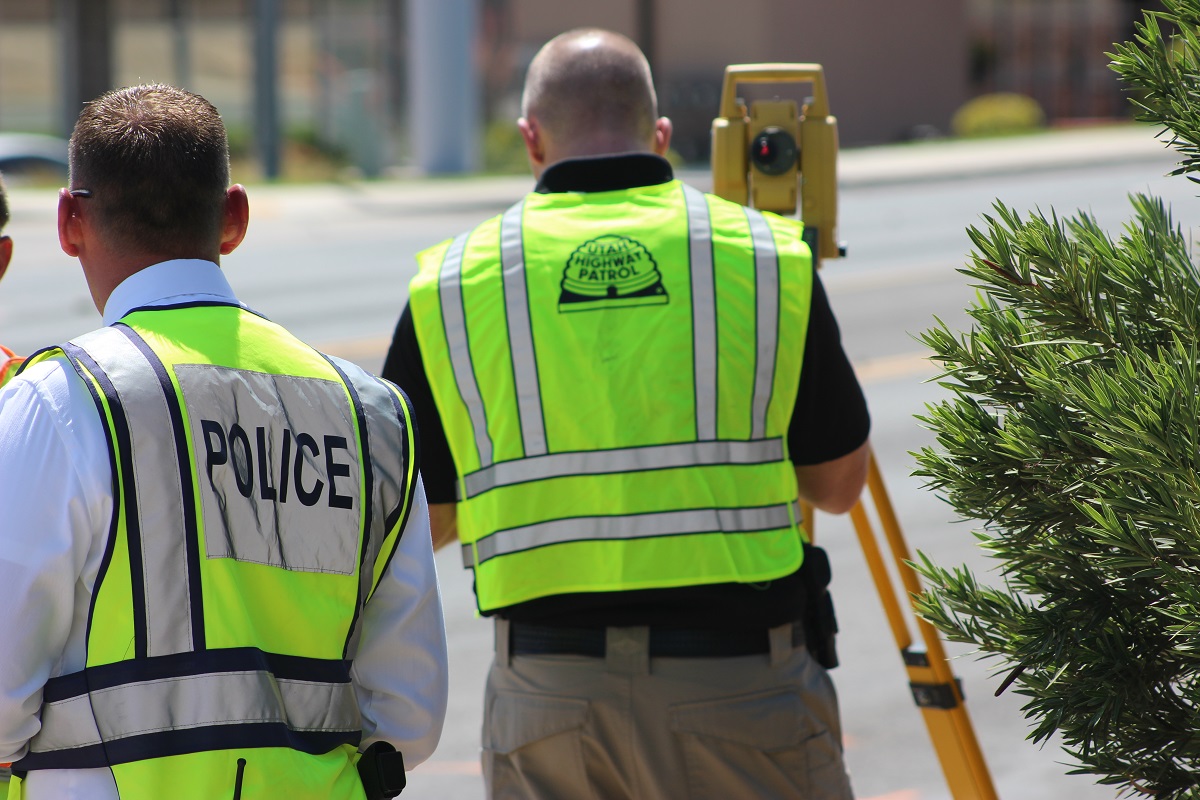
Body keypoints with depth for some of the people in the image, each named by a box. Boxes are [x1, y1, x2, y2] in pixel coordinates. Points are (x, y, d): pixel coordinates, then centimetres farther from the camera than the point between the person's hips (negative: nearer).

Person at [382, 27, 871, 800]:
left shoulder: (452, 282, 3)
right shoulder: (768, 256, 3)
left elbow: (416, 524, 12)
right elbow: (840, 481, 13)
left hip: (546, 687, 1)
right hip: (741, 678, -1)